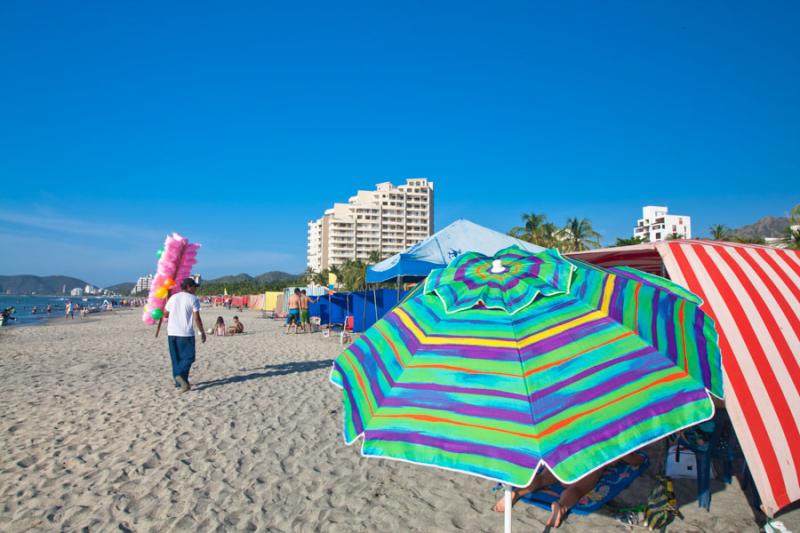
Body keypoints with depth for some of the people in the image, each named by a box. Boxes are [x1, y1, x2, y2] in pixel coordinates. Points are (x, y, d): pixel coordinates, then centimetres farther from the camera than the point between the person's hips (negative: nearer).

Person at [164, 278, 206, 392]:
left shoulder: (173, 297, 10)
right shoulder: (193, 299, -5)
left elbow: (165, 314, 16)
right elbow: (197, 318, -10)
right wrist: (202, 332, -2)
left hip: (172, 333, 6)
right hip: (186, 333, -6)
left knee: (175, 358, 13)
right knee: (188, 357, 2)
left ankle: (179, 381, 15)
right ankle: (180, 374, -20)